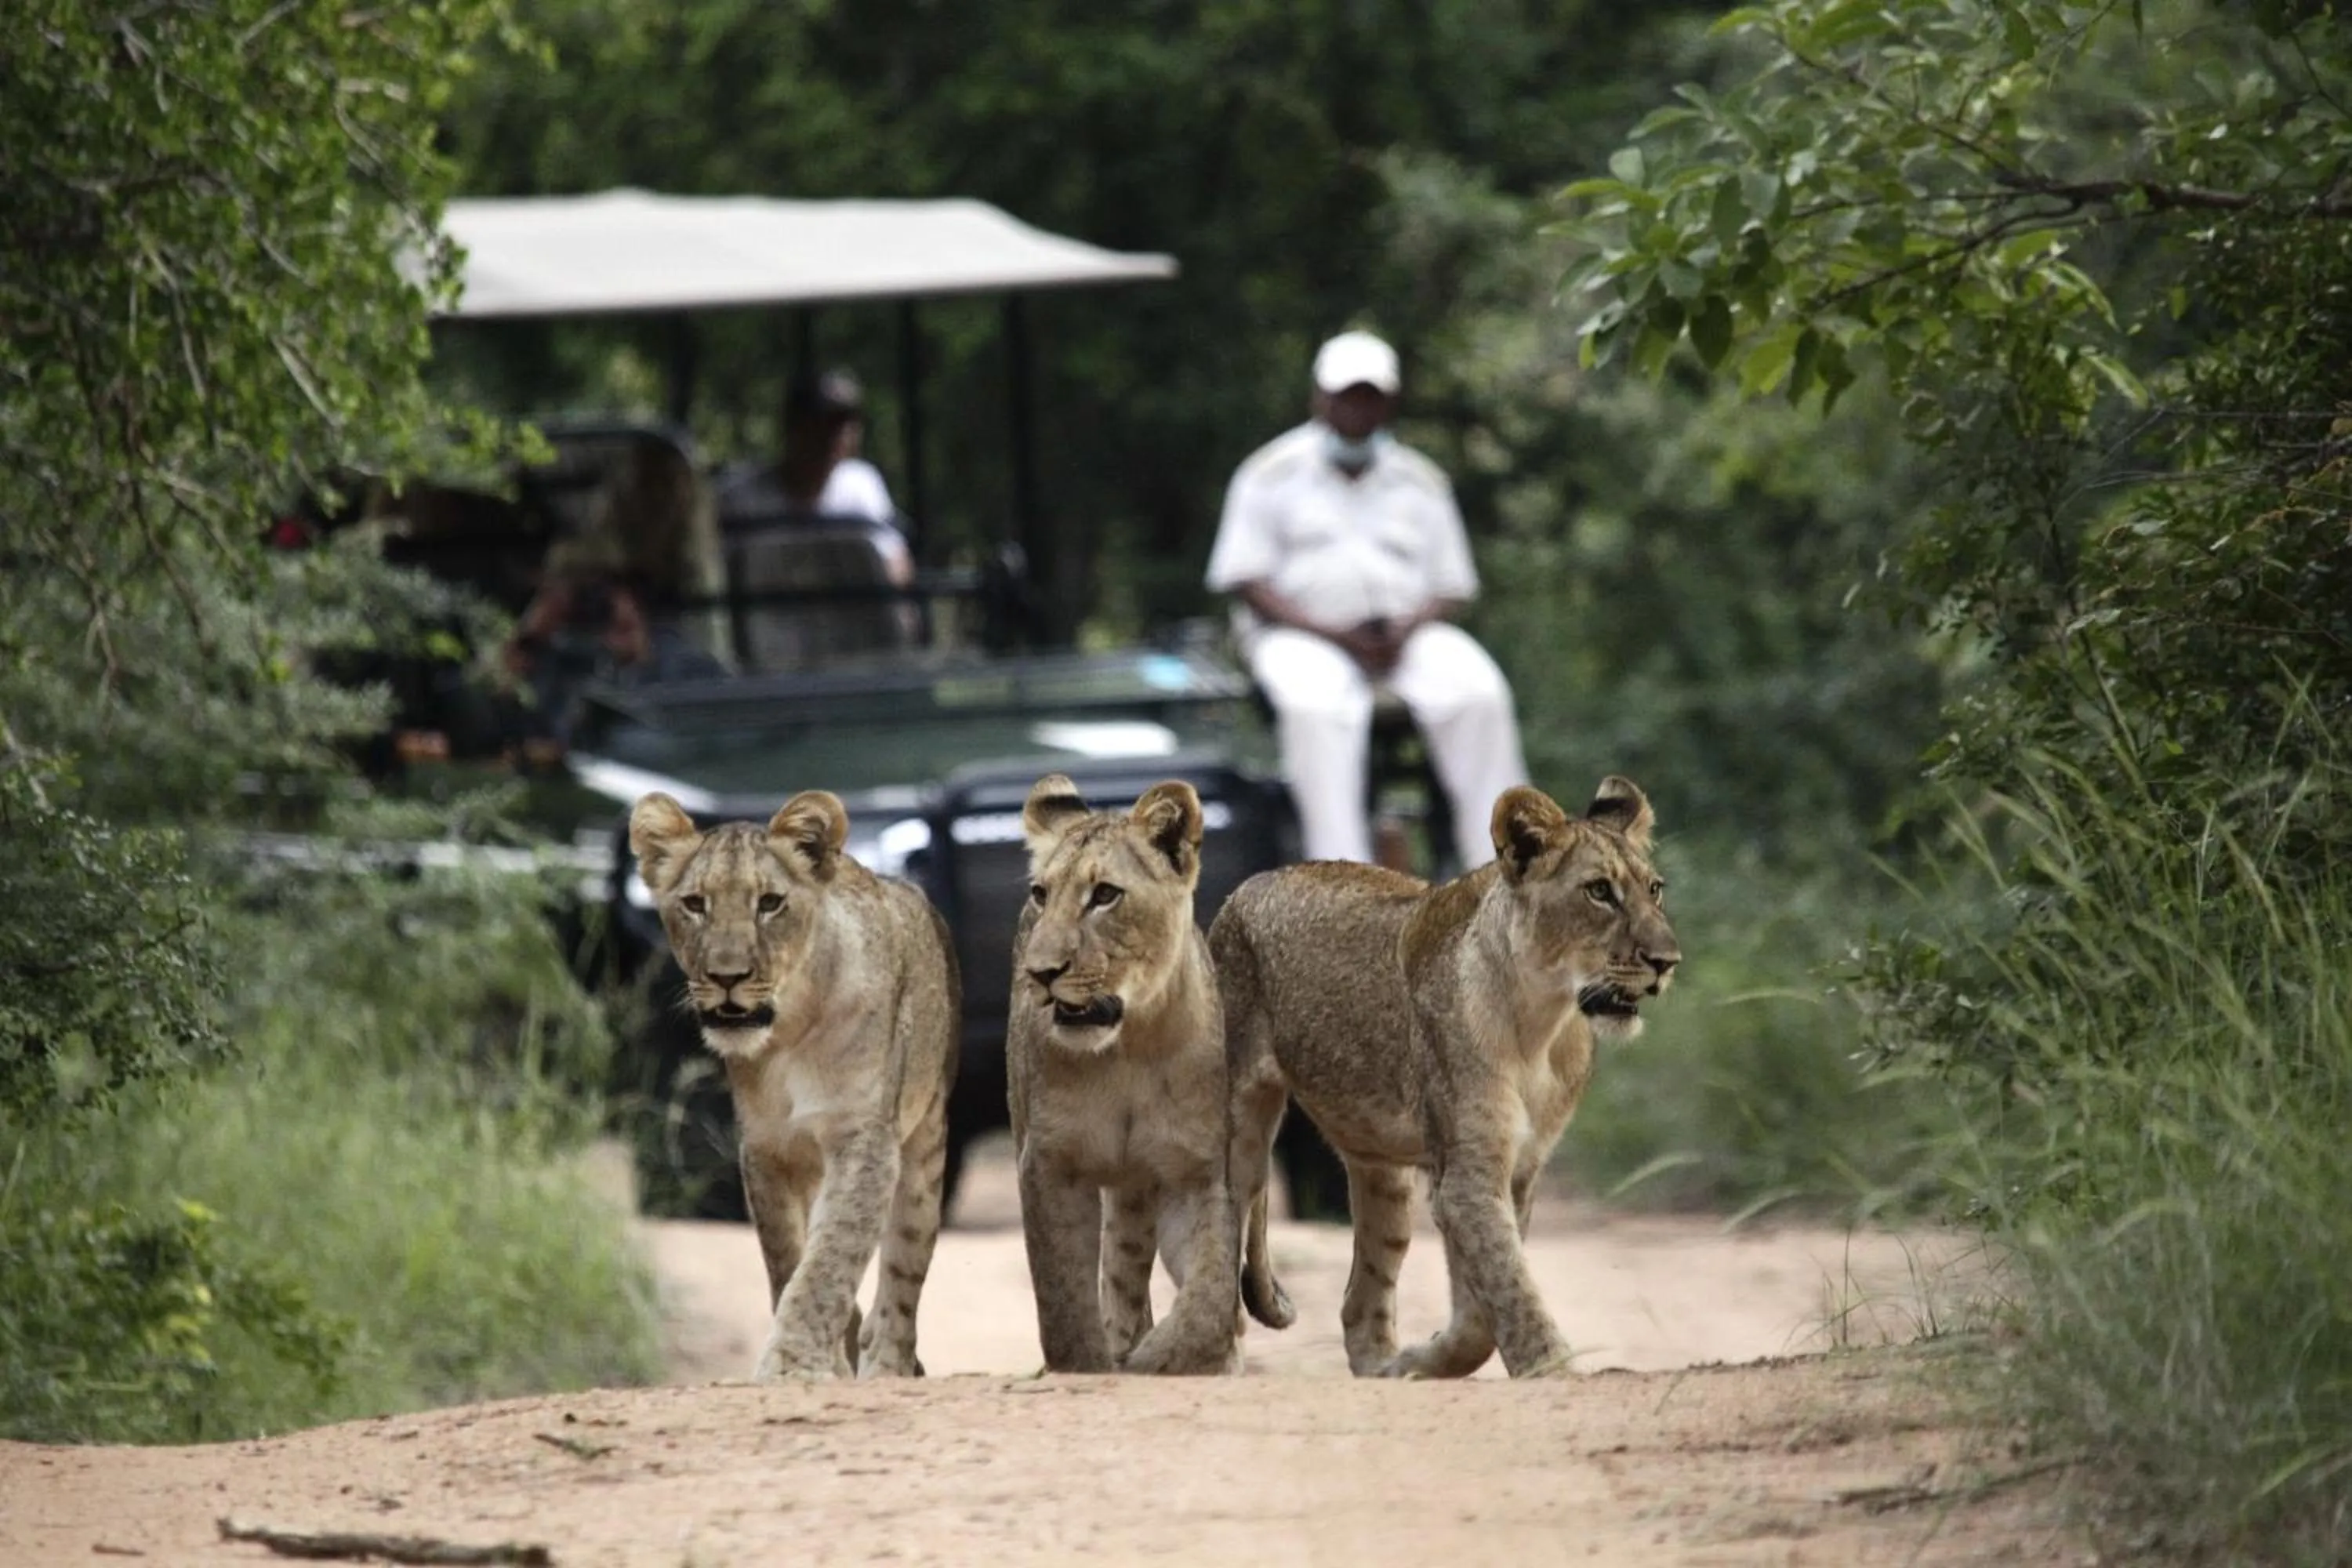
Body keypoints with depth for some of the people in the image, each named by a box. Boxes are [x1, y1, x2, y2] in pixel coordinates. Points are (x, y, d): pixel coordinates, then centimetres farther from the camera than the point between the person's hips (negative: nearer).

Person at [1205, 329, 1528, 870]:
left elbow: (1452, 587, 13)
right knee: (1315, 706, -38)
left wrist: (1407, 631, -11)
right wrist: (1335, 635, -14)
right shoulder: (1272, 475, 9)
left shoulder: (1421, 483, 18)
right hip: (1302, 635, -3)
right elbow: (1246, 581, 0)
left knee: (1480, 694, -28)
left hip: (1409, 635, 3)